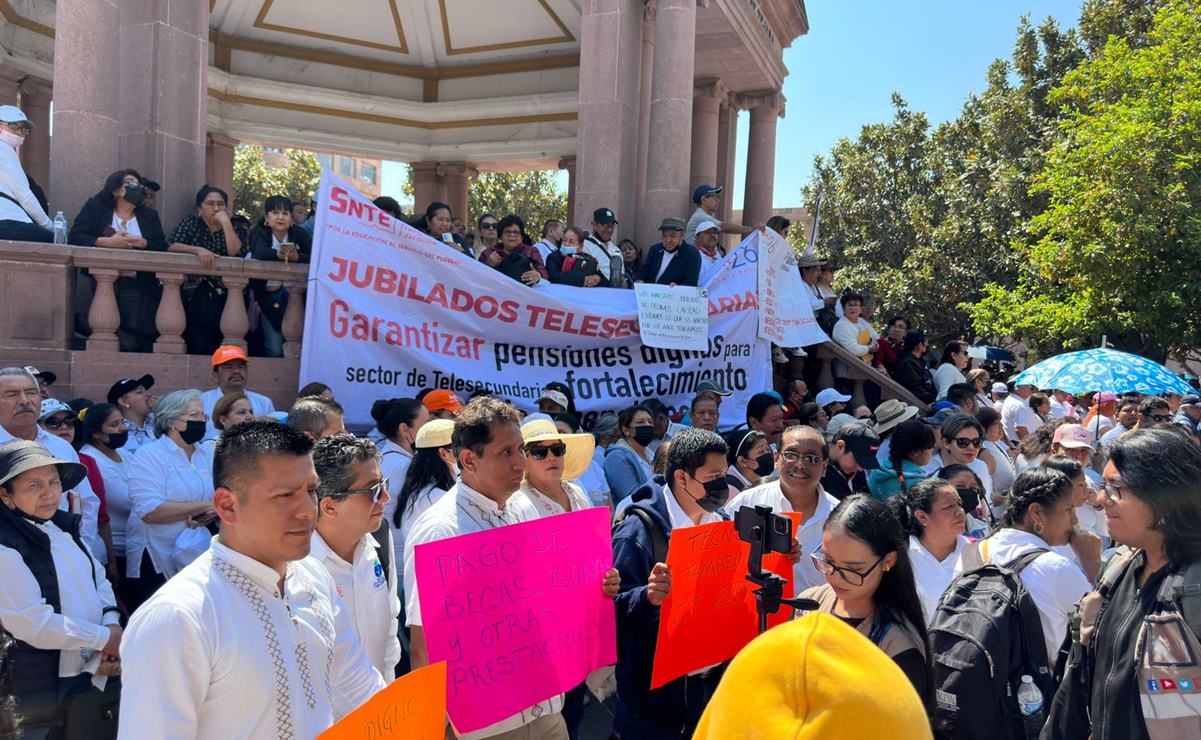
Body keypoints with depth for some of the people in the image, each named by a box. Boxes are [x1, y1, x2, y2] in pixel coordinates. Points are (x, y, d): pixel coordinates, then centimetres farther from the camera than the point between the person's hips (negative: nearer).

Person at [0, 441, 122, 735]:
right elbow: (34, 623, -23)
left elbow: (98, 578, 10)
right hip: (45, 689, -7)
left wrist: (113, 625, -8)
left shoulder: (62, 527, 6)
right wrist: (105, 637, -16)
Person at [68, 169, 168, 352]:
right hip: (105, 285, -2)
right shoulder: (95, 207, 11)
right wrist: (108, 242, -12)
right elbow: (74, 236, -2)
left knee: (142, 340, -12)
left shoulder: (150, 215, 17)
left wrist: (142, 243, -11)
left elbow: (162, 248, 6)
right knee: (126, 341, -18)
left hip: (140, 289, 2)